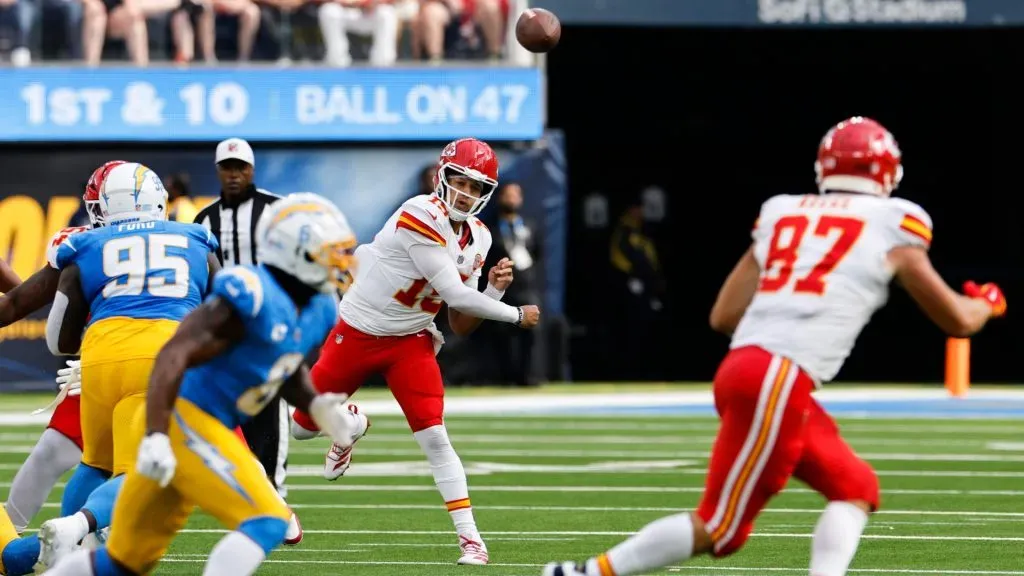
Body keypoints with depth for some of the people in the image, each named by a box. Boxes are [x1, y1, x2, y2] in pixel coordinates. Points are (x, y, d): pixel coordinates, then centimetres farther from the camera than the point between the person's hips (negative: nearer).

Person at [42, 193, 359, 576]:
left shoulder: (315, 311, 8)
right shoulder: (253, 298, -22)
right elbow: (174, 356, -26)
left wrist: (315, 405, 6)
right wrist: (156, 436, -33)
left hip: (208, 429, 10)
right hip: (184, 420, -10)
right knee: (267, 522, -17)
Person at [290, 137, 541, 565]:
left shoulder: (477, 240, 0)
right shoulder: (421, 217, -25)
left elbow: (460, 325, 4)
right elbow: (454, 294, -26)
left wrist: (495, 289, -12)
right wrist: (515, 315, -15)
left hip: (410, 341, 4)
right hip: (357, 333, -4)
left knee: (434, 437, -12)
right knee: (302, 427, 10)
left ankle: (469, 537, -11)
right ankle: (350, 425, 45)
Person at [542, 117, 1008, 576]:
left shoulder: (782, 214, 20)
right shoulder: (893, 226, 6)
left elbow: (723, 316, 17)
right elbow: (958, 321, 14)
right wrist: (986, 304, 36)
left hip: (745, 365, 7)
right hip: (778, 383, -7)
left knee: (856, 489, 14)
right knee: (718, 529, 0)